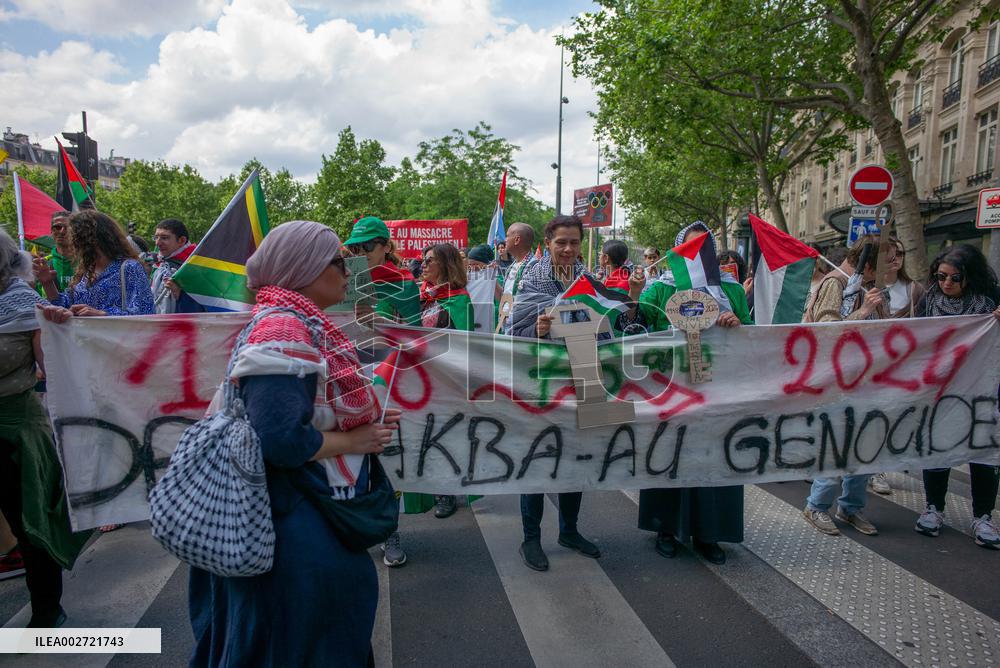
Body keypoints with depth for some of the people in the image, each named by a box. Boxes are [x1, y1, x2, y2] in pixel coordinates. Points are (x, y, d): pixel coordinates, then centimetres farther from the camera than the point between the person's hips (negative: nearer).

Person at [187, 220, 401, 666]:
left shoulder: (301, 327, 8)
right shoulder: (283, 332, -23)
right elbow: (280, 440, -32)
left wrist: (367, 426, 4)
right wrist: (353, 441, -18)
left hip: (315, 520, 10)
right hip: (297, 530, -10)